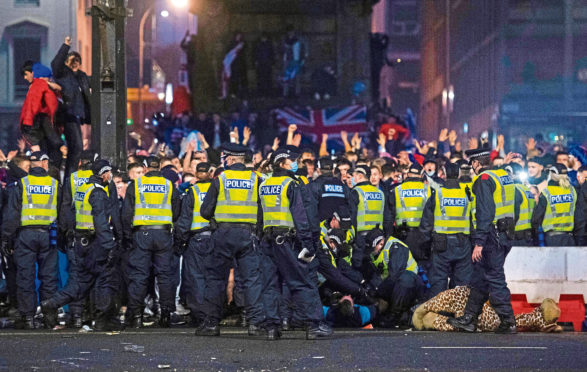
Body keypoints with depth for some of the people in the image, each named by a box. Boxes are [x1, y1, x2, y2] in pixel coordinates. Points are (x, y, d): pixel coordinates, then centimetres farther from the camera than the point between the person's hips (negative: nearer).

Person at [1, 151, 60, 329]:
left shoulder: (21, 184, -1)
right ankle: (50, 316, 6)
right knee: (48, 277, 6)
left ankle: (28, 316, -1)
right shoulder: (55, 185, 5)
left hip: (26, 234, -1)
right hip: (48, 234, 2)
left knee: (25, 276, 2)